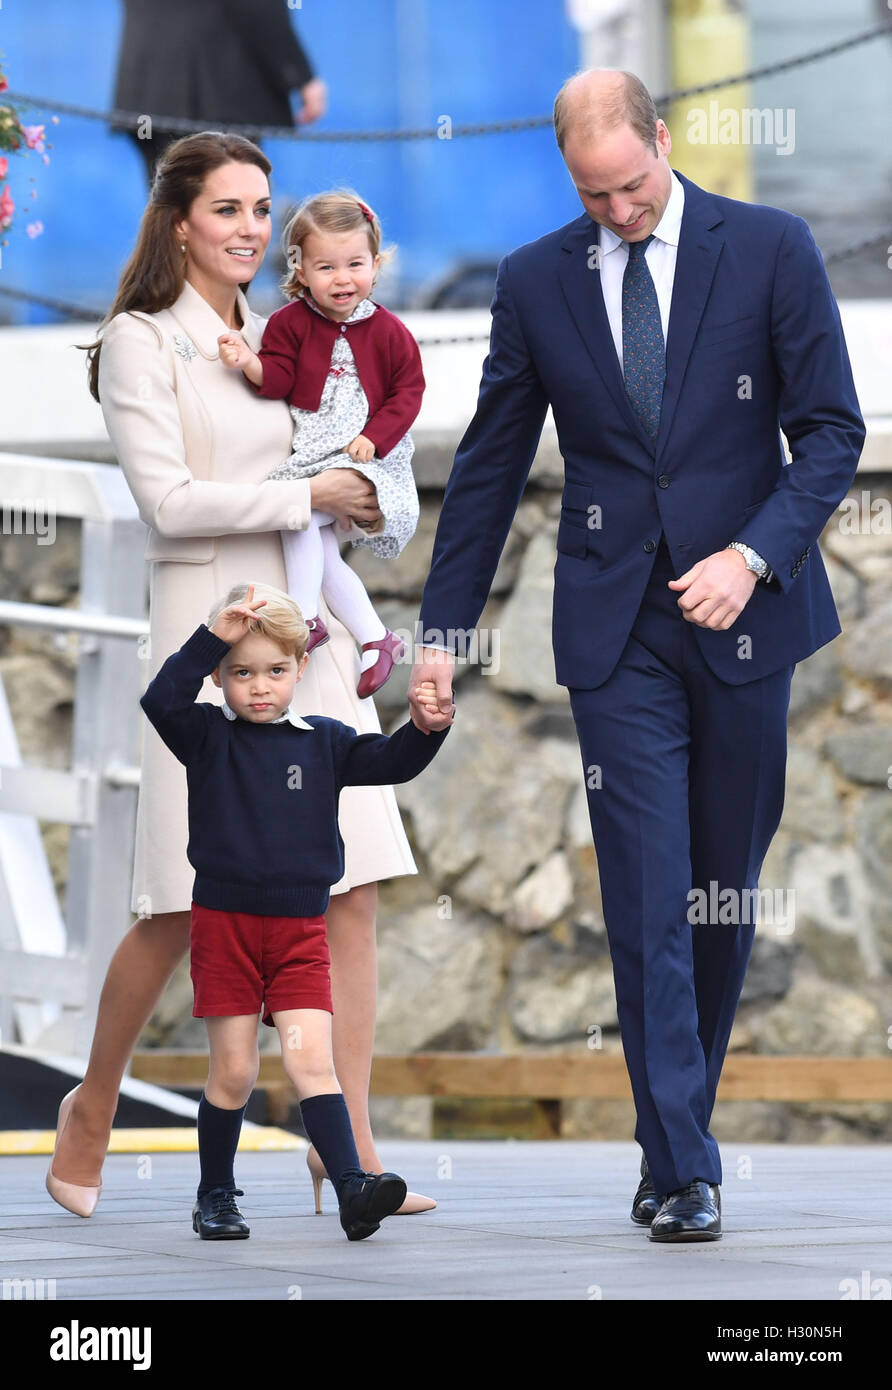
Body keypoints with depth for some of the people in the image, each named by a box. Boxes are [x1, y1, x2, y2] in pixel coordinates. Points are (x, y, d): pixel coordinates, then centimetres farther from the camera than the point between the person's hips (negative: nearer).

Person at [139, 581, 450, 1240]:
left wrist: (428, 729, -19)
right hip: (224, 920, -1)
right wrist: (214, 637, -23)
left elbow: (389, 761, 1)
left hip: (300, 929, 1)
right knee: (234, 1071, 3)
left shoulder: (322, 741, 7)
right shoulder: (207, 736, 0)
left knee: (312, 1060, -10)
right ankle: (216, 1196, 18)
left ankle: (353, 1187, -20)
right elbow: (162, 700, -17)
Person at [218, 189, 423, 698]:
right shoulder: (290, 323, 1)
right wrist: (249, 363, -27)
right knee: (321, 551, -4)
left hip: (366, 455, -3)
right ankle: (376, 638, 7)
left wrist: (374, 438, -12)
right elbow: (278, 380, -6)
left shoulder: (388, 332, -2)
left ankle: (305, 620, -15)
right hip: (309, 455, 4)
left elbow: (408, 392, 1)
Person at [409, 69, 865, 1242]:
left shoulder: (770, 250, -2)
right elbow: (490, 465, 11)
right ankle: (684, 1169, -8)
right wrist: (443, 627, 11)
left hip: (743, 616, 0)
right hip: (617, 629, 0)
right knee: (649, 902, -8)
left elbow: (832, 431, -2)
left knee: (726, 892, 8)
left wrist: (753, 554, -15)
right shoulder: (536, 282, 4)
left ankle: (679, 1123, 25)